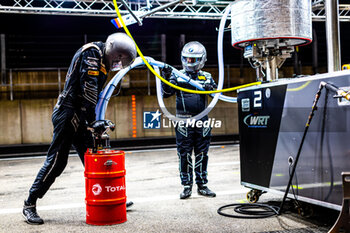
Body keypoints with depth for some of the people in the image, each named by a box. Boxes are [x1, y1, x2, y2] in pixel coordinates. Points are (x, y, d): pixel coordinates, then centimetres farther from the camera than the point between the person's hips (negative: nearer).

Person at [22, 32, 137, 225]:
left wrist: (96, 121, 11)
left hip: (79, 117, 10)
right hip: (68, 113, -10)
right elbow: (88, 88, -19)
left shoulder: (102, 63, 20)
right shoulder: (92, 52, -9)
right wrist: (92, 121, -21)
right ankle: (29, 205, 1)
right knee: (56, 160, -8)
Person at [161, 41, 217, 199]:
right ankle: (187, 186, 11)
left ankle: (202, 185, 20)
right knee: (184, 155, 0)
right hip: (184, 122, -2)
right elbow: (166, 93, -3)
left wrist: (211, 88, -15)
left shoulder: (207, 77, 12)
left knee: (202, 154, 8)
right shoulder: (177, 75, 5)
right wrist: (166, 78, -18)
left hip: (202, 122, 2)